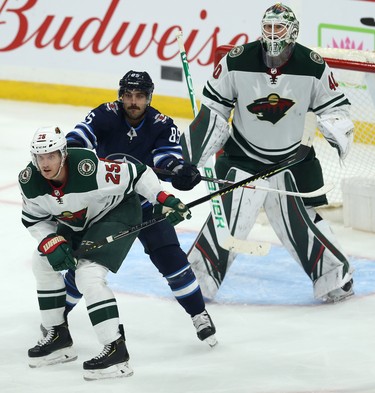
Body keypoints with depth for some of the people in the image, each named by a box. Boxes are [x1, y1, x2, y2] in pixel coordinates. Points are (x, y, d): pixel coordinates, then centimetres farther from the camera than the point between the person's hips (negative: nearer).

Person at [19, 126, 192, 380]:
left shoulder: (90, 168, -37)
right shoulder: (29, 181, -18)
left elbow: (137, 174, -26)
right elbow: (34, 219, -3)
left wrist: (164, 199, -29)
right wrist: (51, 242, -19)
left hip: (118, 213, -8)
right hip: (77, 223, 8)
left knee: (88, 275, -22)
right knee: (44, 262, 11)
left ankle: (116, 351, -22)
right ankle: (58, 338, 24)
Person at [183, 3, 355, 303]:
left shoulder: (313, 67, -11)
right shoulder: (237, 62, -13)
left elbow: (334, 107, 1)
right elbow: (213, 110, -3)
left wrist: (338, 132, -19)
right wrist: (190, 154, -5)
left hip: (294, 160, 1)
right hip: (242, 159, -1)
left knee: (304, 221, 2)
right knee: (226, 221, -7)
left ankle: (335, 277, 17)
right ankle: (196, 278, 5)